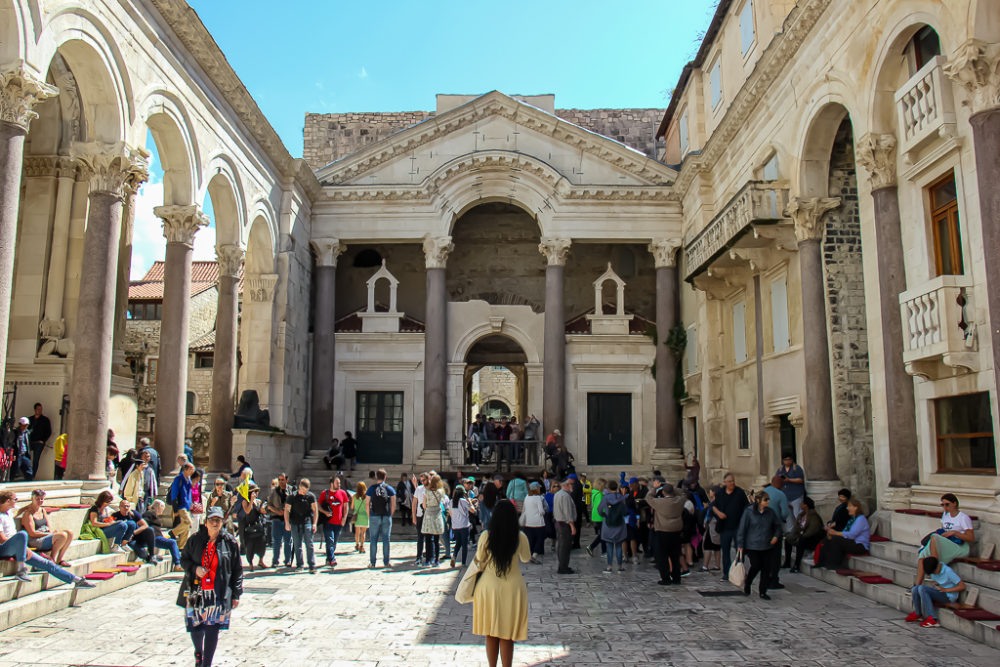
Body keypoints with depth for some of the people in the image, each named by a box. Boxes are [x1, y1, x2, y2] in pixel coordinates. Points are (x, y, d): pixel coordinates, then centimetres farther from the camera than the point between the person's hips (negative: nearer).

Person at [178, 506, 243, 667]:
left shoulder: (230, 542, -2)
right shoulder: (195, 540, 0)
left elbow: (237, 570, 2)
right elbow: (184, 560, 12)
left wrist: (236, 594, 1)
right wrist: (194, 569, -10)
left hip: (219, 594, -1)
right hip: (196, 592, 1)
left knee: (212, 629, 2)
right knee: (195, 626, 6)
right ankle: (198, 652, 37)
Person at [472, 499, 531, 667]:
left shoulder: (486, 536, -12)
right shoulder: (520, 537, -11)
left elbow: (480, 560, 0)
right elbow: (526, 559, 7)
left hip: (489, 586, 0)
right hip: (512, 588, 0)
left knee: (490, 635, 15)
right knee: (507, 636, 10)